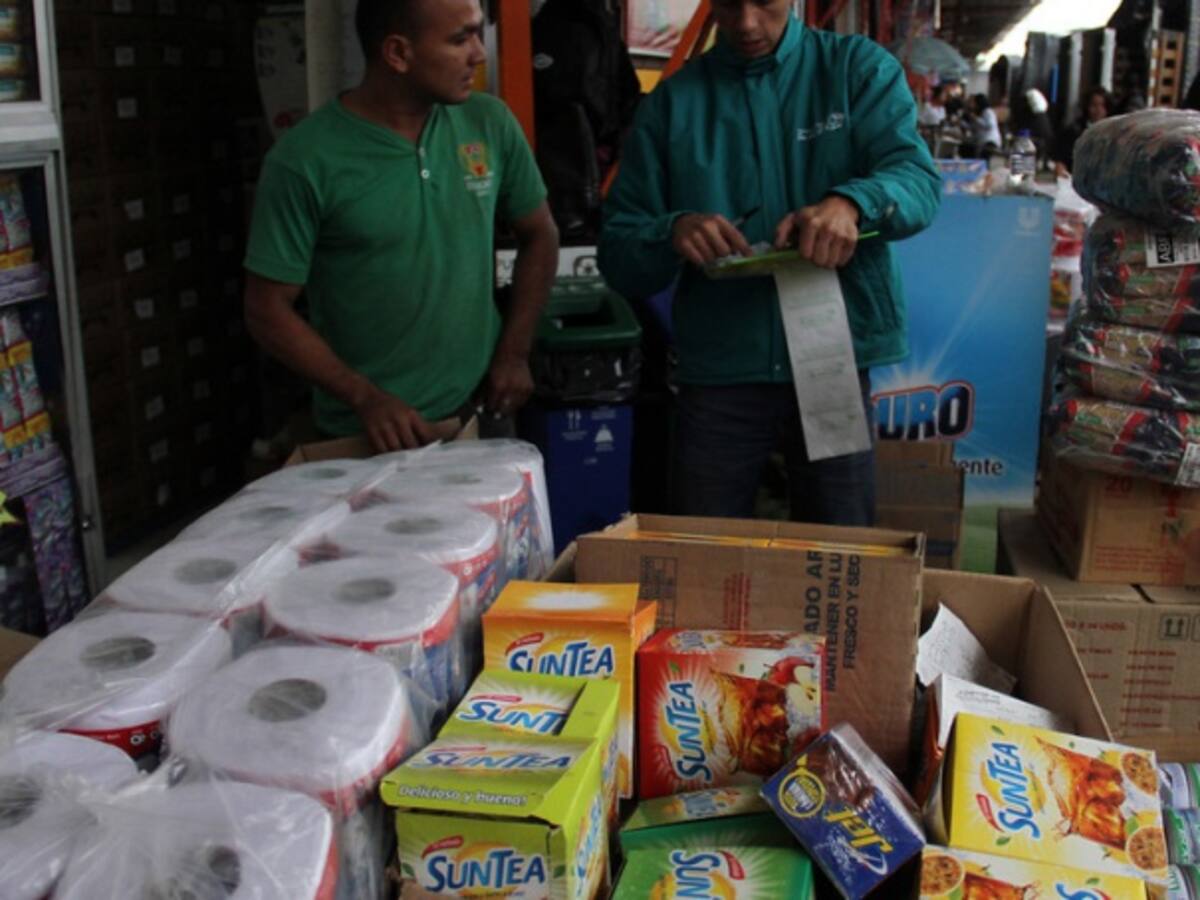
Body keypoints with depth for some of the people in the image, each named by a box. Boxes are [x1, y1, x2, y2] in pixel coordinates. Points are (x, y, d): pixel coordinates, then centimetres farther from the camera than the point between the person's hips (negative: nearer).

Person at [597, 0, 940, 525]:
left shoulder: (859, 68, 5)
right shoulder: (671, 101, 6)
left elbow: (918, 179, -9)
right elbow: (618, 255, 3)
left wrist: (852, 202, -31)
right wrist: (672, 232, -20)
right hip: (719, 372, 1)